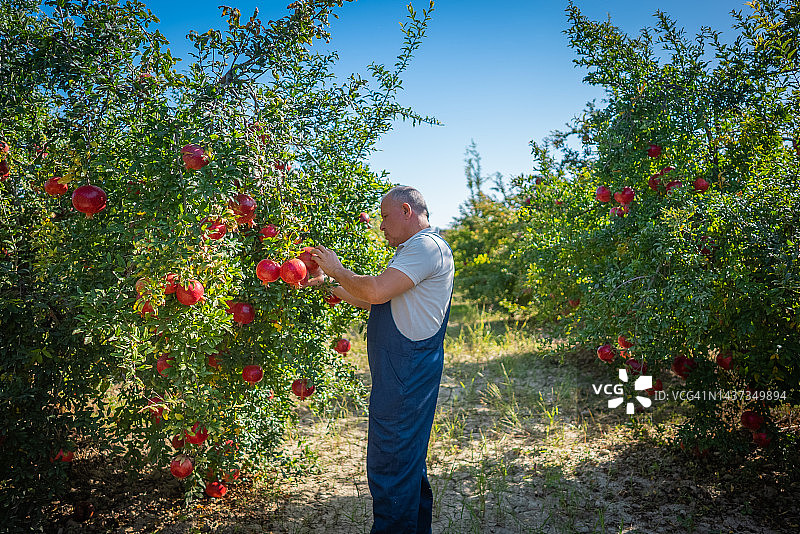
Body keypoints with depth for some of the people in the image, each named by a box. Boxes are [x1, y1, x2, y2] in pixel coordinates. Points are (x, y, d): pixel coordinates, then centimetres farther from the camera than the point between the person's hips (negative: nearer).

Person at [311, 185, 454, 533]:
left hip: (407, 372, -11)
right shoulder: (414, 250, 22)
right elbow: (373, 302, 23)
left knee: (390, 464, -5)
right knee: (408, 459, 19)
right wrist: (330, 285, 18)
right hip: (403, 371, 11)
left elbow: (375, 291, -23)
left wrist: (337, 270, -6)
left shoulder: (427, 245, -13)